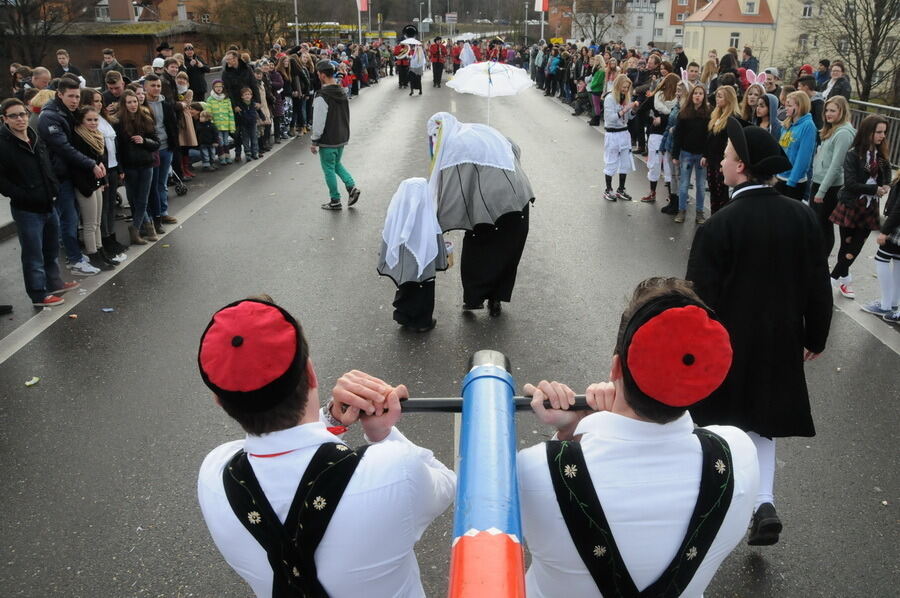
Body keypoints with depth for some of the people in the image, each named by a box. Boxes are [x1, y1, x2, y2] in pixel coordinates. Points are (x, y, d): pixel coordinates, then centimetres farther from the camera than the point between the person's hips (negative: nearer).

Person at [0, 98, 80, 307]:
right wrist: (23, 196, -20)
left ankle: (54, 283, 35)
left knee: (52, 249, 20)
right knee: (33, 254, 1)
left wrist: (54, 189, 10)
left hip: (48, 205, 7)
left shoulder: (36, 139, 9)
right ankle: (39, 295, 10)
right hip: (26, 209, -7)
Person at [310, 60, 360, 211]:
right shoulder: (342, 92, 4)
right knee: (337, 164, 24)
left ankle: (335, 201, 13)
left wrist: (314, 141, -10)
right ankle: (352, 187, 8)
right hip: (342, 138, 7)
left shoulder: (322, 97, -21)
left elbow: (319, 122, -20)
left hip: (328, 141, -7)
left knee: (329, 169, 6)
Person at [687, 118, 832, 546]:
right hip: (779, 343, 4)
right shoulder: (803, 218, -7)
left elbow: (700, 297, -17)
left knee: (714, 421, 17)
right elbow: (818, 286, 1)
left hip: (725, 343, -4)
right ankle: (764, 503, 12)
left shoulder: (718, 227, -22)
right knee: (760, 420, 20)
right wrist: (814, 337, 14)